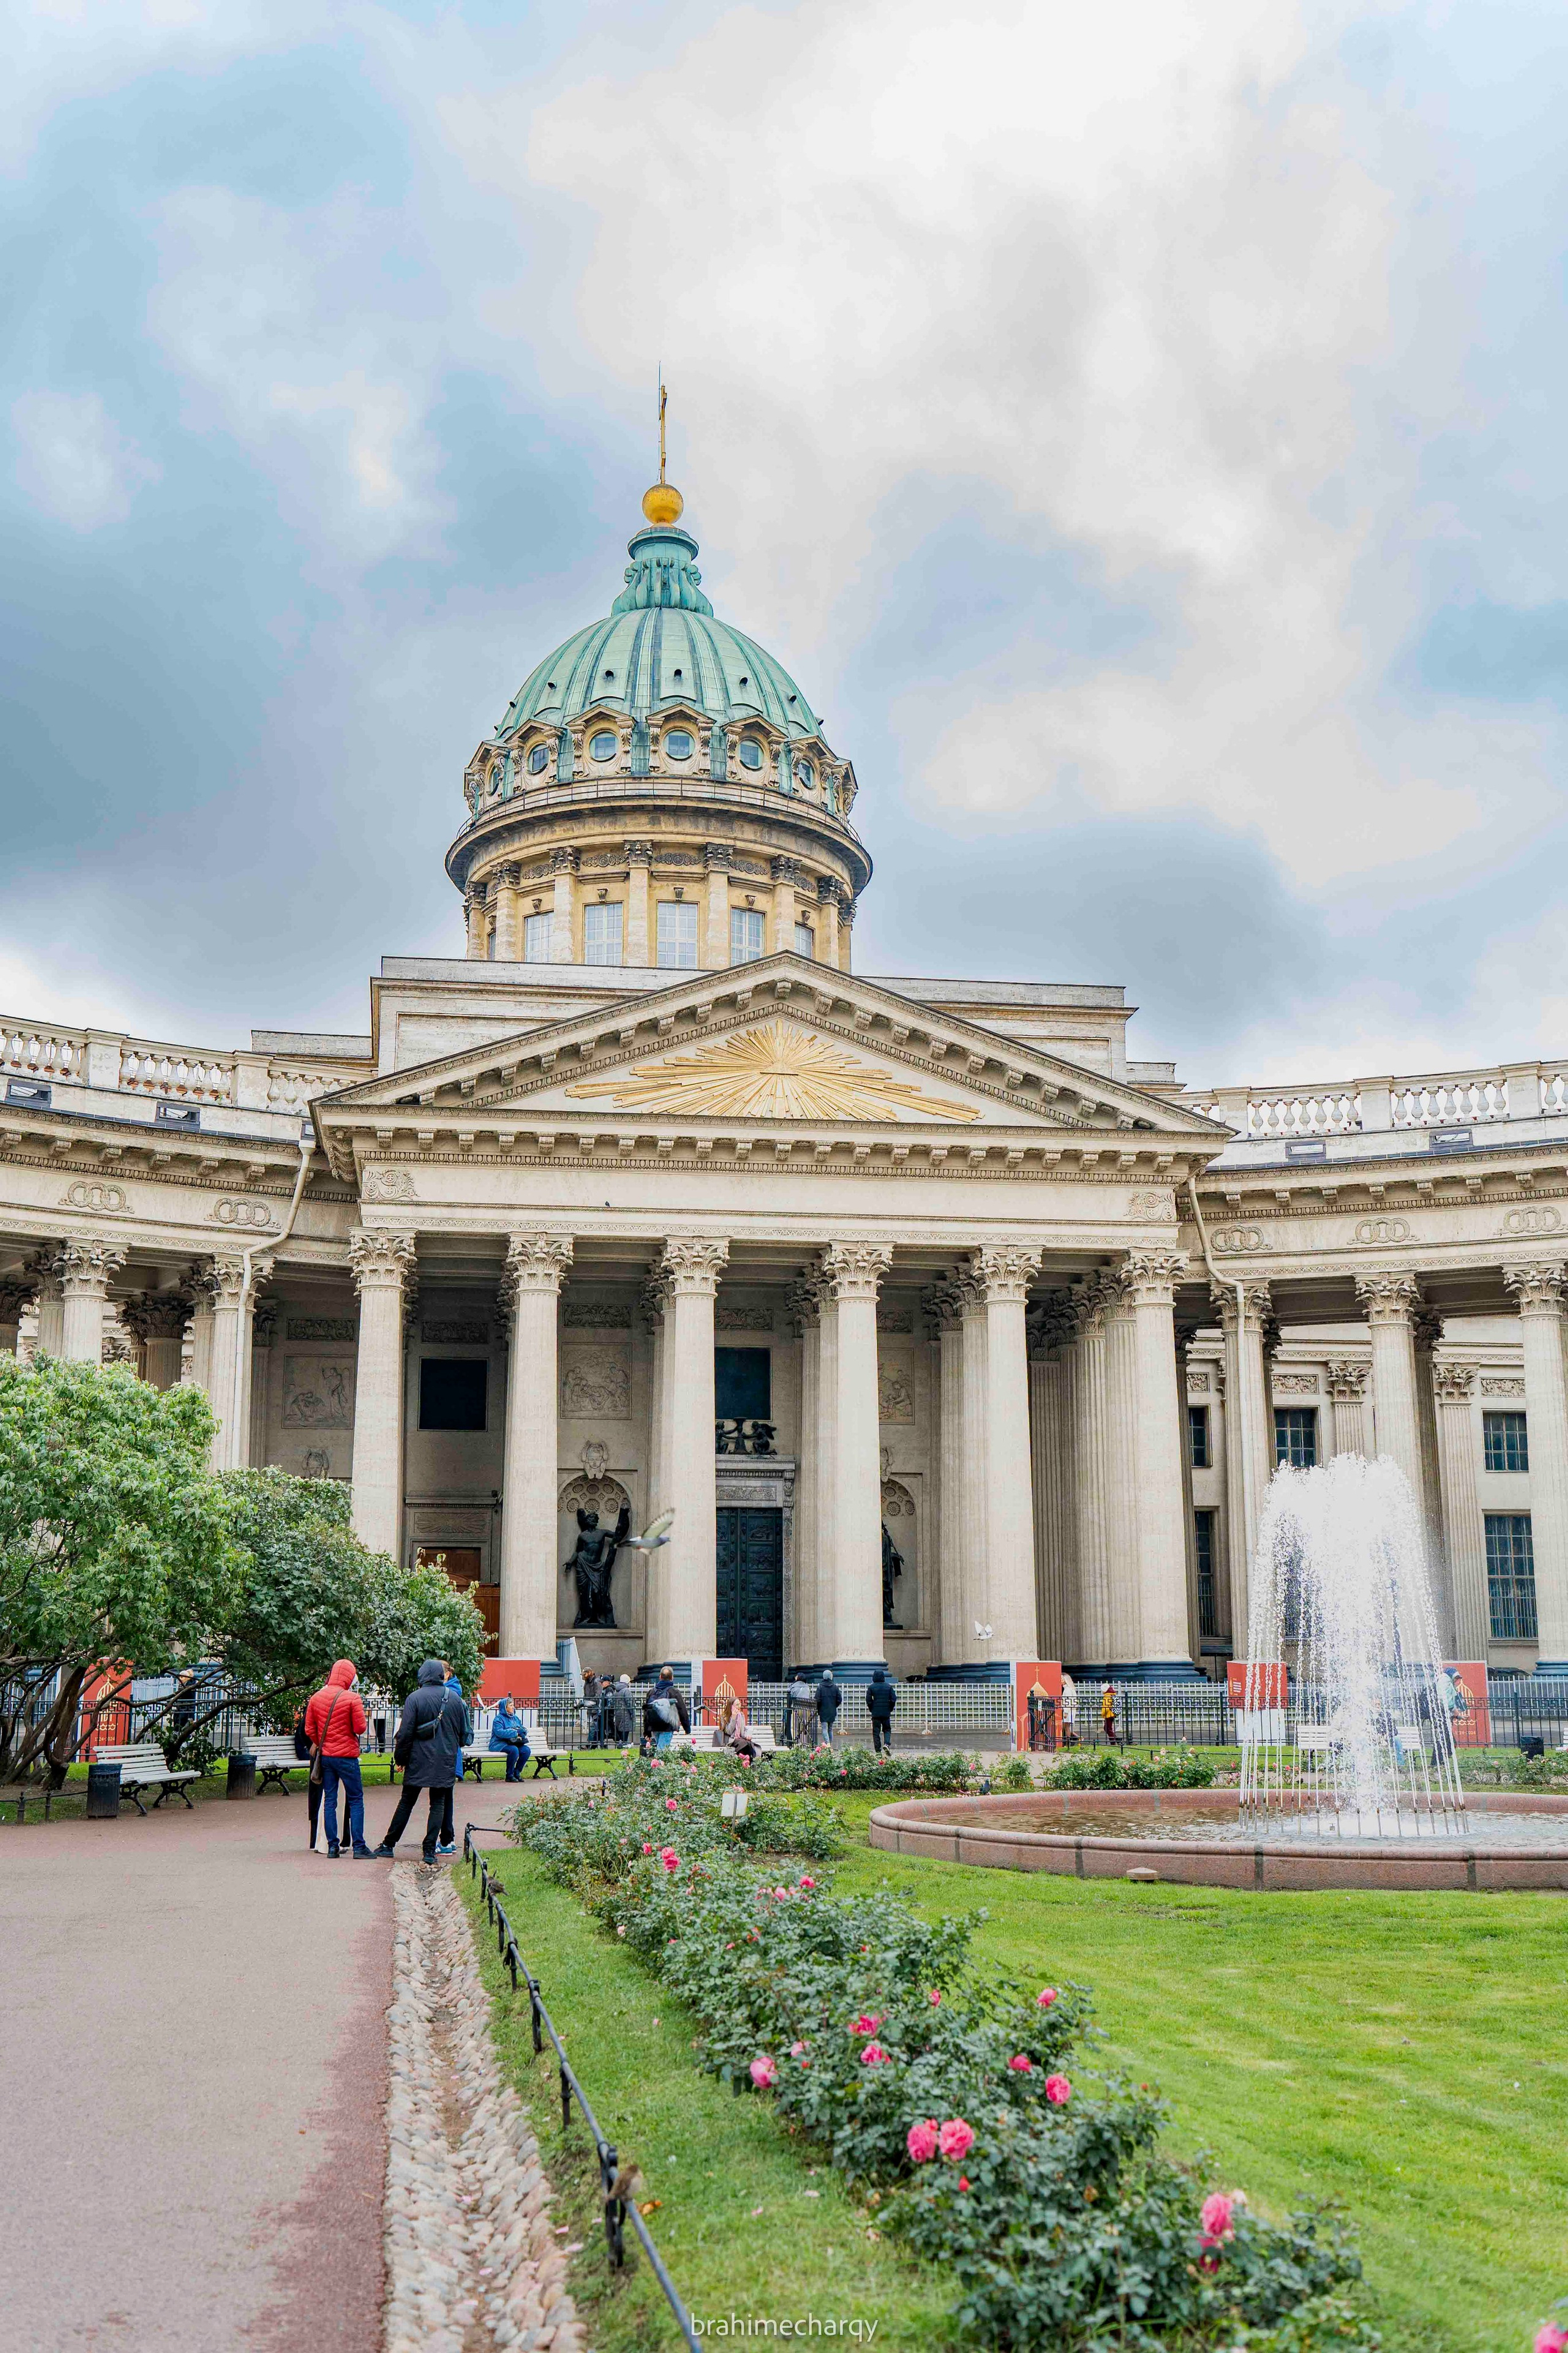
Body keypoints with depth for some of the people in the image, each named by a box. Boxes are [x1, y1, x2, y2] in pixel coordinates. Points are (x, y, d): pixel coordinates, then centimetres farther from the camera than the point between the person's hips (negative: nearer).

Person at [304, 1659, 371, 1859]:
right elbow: (360, 1728, -13)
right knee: (355, 1800, 2)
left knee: (329, 1801, 9)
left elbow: (309, 1729, 6)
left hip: (325, 1756, 5)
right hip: (347, 1755, -5)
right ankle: (358, 1847, -3)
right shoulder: (353, 1698, -12)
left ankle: (332, 1846, 8)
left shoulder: (316, 1698, 4)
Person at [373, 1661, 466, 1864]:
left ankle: (389, 1845, 15)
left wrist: (400, 1758, 1)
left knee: (406, 1802, 9)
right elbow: (463, 1732, 12)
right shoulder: (455, 1698, 3)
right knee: (438, 1804, 6)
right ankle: (430, 1850, 2)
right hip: (446, 1762, 2)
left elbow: (405, 1732, -10)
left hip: (419, 1761, -2)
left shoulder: (415, 1698, -8)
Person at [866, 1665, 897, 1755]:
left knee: (876, 1732, 4)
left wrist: (871, 1710, 10)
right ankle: (887, 1744, -11)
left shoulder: (871, 1687, -4)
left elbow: (868, 1700, -5)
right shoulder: (889, 1687, 1)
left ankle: (878, 1751, 0)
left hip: (875, 1714, -1)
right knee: (887, 1730, 15)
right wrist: (890, 1709, 12)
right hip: (886, 1713, 1)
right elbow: (894, 1699, -1)